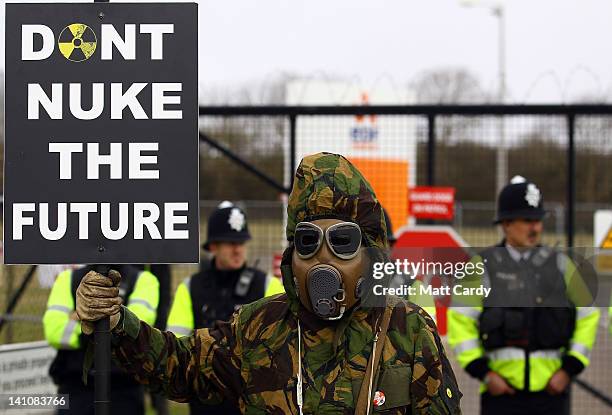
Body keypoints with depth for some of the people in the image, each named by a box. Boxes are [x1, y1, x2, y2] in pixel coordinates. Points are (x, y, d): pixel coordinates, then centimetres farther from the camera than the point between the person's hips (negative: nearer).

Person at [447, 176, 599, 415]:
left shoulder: (559, 265, 8)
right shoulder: (482, 267, 3)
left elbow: (588, 316, 11)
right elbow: (460, 322, 1)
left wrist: (570, 368, 1)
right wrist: (483, 372, -6)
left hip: (551, 387, 2)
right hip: (501, 388, -1)